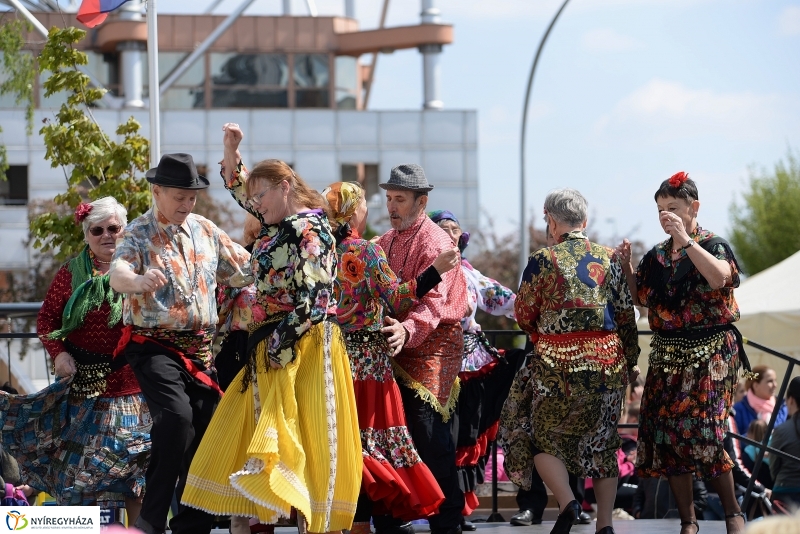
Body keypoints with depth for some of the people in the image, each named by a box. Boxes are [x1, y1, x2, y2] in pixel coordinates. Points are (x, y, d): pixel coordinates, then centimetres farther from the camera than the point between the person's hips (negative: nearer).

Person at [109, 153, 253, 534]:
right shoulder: (138, 234, -7)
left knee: (205, 429, 6)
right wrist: (138, 281, -51)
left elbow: (245, 270, 18)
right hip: (154, 347, -6)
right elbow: (117, 273, -29)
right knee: (176, 417, -26)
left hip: (199, 348, 6)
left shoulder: (205, 231, 10)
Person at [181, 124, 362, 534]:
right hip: (270, 343, 9)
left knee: (303, 431, -10)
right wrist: (231, 148, 9)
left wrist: (284, 344, -19)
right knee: (247, 429, 5)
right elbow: (237, 186, 26)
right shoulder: (274, 223, 14)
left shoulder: (308, 229, -12)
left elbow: (311, 296, -18)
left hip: (304, 343, -9)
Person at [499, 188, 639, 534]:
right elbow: (626, 316, 7)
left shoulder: (543, 260, -7)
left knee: (543, 434, 9)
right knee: (601, 441, 14)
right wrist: (630, 362, 18)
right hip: (606, 360, 4)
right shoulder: (609, 259, 3)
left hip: (558, 362, -4)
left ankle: (566, 502, -14)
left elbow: (524, 315, 1)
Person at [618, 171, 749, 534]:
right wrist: (627, 265, 3)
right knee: (666, 434, -1)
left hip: (709, 354, -6)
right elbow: (642, 298, 17)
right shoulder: (657, 256, 12)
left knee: (705, 432, -15)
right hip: (667, 355, 6)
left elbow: (720, 277, -25)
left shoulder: (713, 246, -4)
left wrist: (685, 240, -26)